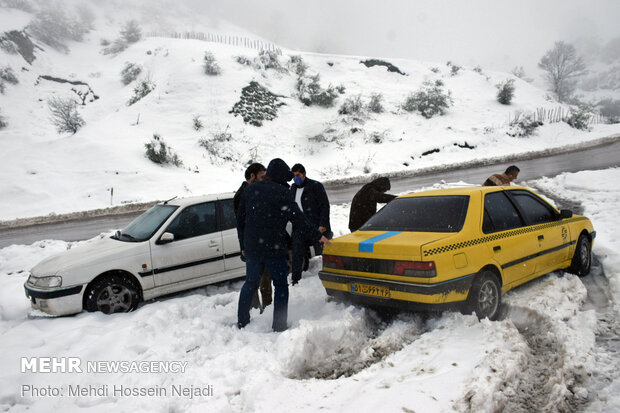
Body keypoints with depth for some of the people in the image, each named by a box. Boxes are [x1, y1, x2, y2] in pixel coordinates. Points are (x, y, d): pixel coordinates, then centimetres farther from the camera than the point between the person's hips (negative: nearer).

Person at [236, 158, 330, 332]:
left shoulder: (250, 190, 9)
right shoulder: (281, 193, -10)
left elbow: (240, 221, 13)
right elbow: (298, 219, -12)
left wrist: (243, 245, 21)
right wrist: (318, 236, -3)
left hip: (251, 248, 5)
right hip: (274, 248, -5)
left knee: (250, 283, 20)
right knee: (280, 285, 8)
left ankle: (242, 321, 27)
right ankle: (279, 326, 7)